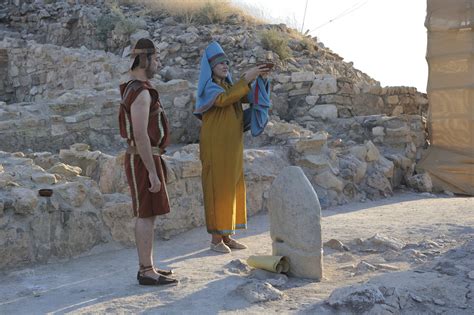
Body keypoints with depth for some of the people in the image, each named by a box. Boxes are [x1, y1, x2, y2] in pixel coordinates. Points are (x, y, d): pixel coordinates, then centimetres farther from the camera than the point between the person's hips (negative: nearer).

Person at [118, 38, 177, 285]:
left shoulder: (135, 90, 16)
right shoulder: (140, 92, -18)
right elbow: (141, 135, -24)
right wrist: (153, 172, -23)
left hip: (143, 160, 10)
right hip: (144, 162, -10)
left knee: (147, 215, 12)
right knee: (147, 215, -6)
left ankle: (146, 268, 18)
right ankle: (147, 272, -1)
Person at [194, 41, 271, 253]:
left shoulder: (228, 85, 15)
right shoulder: (209, 87, -8)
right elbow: (223, 99, -30)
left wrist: (259, 79, -8)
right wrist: (246, 79, -31)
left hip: (232, 147, 8)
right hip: (216, 146, -8)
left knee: (232, 188, 9)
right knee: (218, 188, -4)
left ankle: (227, 236, 17)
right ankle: (216, 238, 3)